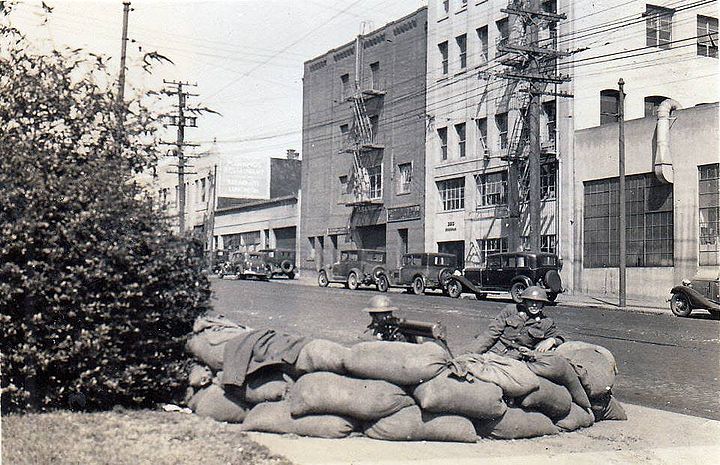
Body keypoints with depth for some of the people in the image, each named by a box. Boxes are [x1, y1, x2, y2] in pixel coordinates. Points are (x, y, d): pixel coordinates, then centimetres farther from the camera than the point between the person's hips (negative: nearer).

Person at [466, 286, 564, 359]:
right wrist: (470, 353, -5)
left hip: (516, 358, -1)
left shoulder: (547, 324, 10)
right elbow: (492, 333, 5)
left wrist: (551, 340, -7)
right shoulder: (511, 310, 9)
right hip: (495, 351, 1)